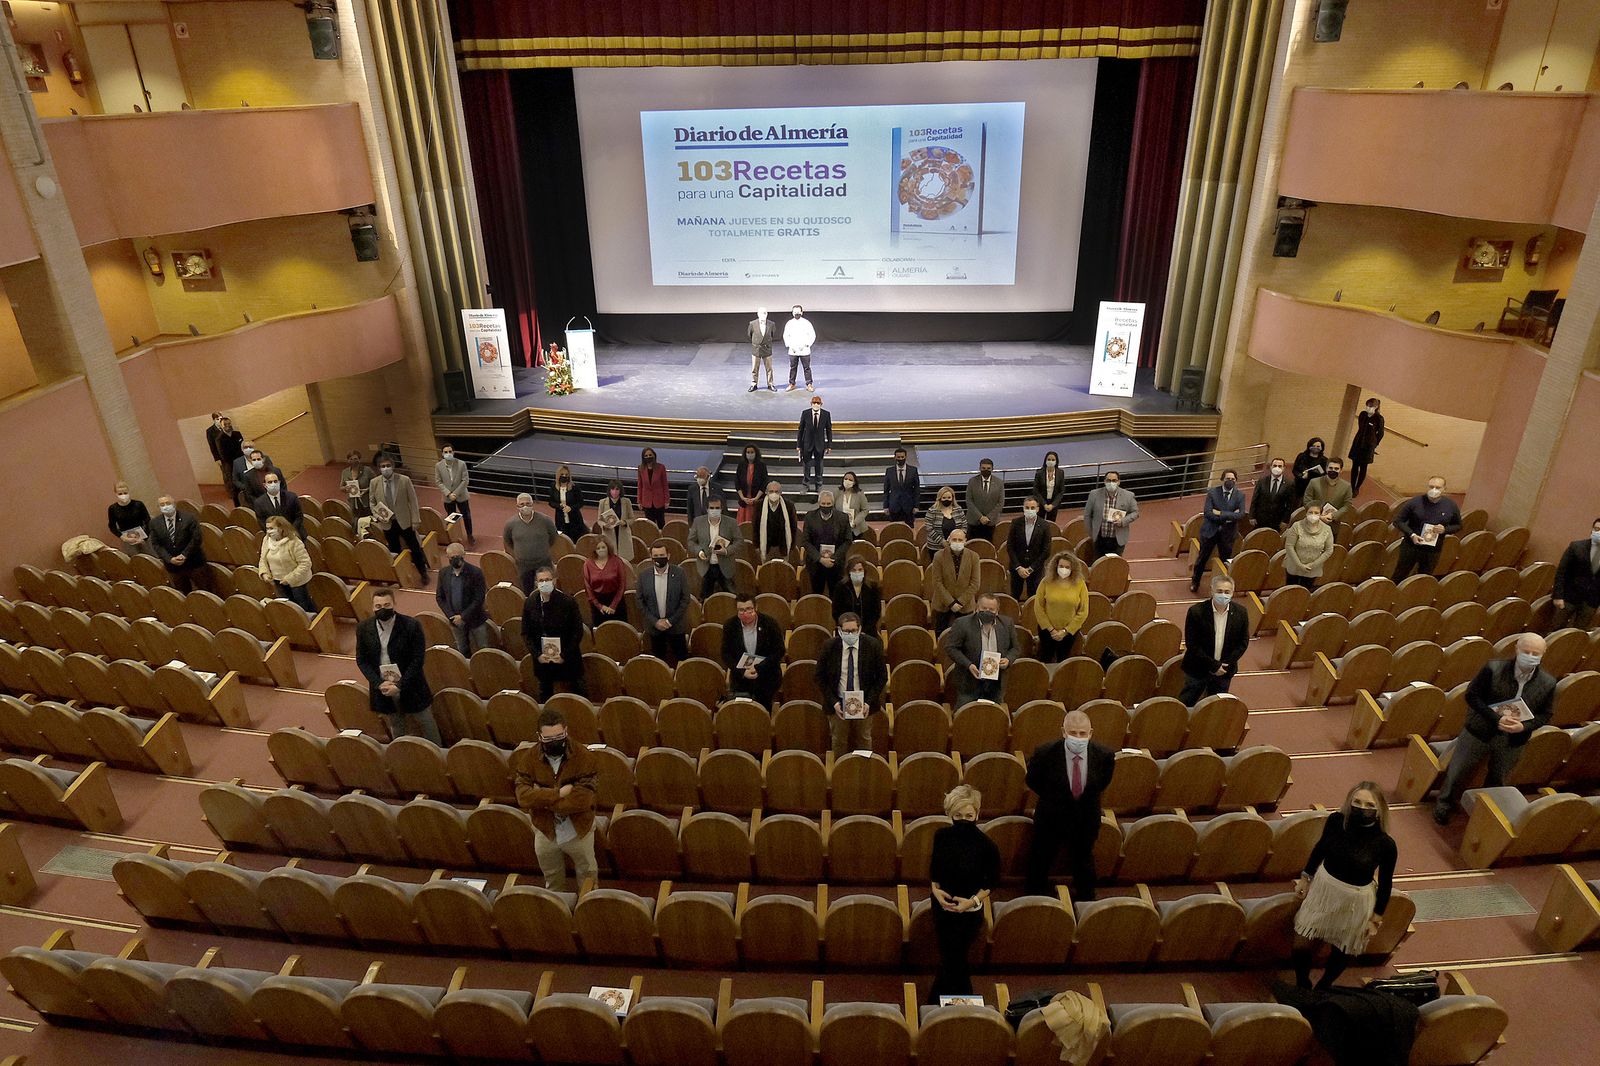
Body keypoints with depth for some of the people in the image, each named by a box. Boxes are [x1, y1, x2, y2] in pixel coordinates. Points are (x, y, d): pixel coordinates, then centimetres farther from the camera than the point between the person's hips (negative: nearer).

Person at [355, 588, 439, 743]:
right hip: (382, 689, 3)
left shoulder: (412, 626, -18)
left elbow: (417, 660, -15)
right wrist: (379, 684, -12)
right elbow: (361, 660, 0)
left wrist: (400, 686, -19)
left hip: (411, 687, -3)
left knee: (428, 726, 12)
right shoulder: (364, 628, -7)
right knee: (396, 728, 21)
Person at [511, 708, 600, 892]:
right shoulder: (528, 758, -16)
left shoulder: (585, 758, -24)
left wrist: (541, 799, -26)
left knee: (587, 877, 21)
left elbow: (582, 800, -30)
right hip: (545, 832, 2)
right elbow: (523, 797, -25)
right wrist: (558, 793, -32)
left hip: (578, 831, -2)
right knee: (553, 881, 28)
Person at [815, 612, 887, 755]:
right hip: (838, 704, 0)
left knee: (864, 741, 14)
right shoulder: (829, 647, -11)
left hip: (863, 704, 0)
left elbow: (882, 676, -3)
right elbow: (820, 678, -3)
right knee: (839, 742, 11)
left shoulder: (873, 645, -11)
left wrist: (869, 702, -12)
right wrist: (834, 702, -12)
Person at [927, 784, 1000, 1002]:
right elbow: (934, 867, 3)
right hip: (941, 906, 4)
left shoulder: (986, 846, -22)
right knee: (956, 959, 20)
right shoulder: (942, 836, -12)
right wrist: (935, 888, -14)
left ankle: (935, 1004, 29)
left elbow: (993, 880, -8)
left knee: (950, 962, 8)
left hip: (969, 912, -4)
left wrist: (973, 900, -19)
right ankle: (964, 999, 44)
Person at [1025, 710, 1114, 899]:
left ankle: (1085, 899, 50)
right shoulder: (1045, 753, -28)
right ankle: (1034, 898, 45)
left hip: (1087, 819, 1)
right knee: (1040, 860, 19)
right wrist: (1053, 798, 3)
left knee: (1083, 860, 24)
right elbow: (1032, 781, -6)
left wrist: (1084, 799, 4)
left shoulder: (1105, 755, -21)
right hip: (1051, 816, -1)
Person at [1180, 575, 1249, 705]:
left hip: (1224, 671, 3)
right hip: (1197, 670, -3)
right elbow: (1191, 644, -16)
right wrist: (1214, 665, -17)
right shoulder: (1196, 611, -18)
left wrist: (1225, 665, -9)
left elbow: (1243, 642, 0)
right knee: (1186, 704, 9)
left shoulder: (1240, 613, -8)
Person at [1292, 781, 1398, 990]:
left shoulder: (1385, 845, -24)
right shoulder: (1336, 821, -19)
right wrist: (1305, 877, 9)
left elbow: (1385, 883, -8)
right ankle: (1301, 985, 39)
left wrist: (1376, 918, 1)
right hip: (1323, 887, 2)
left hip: (1355, 901, -2)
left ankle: (1323, 987, 50)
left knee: (1343, 950, 21)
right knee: (1301, 947, 9)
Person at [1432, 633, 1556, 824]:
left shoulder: (1548, 684, -12)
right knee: (1458, 771, 13)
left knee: (1497, 780, 22)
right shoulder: (1493, 669, -20)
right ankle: (1445, 803, 35)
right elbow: (1472, 696, -16)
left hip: (1513, 741, 2)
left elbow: (1544, 715, -2)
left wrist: (1524, 726, -21)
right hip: (1480, 732, -2)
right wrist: (1496, 719, -26)